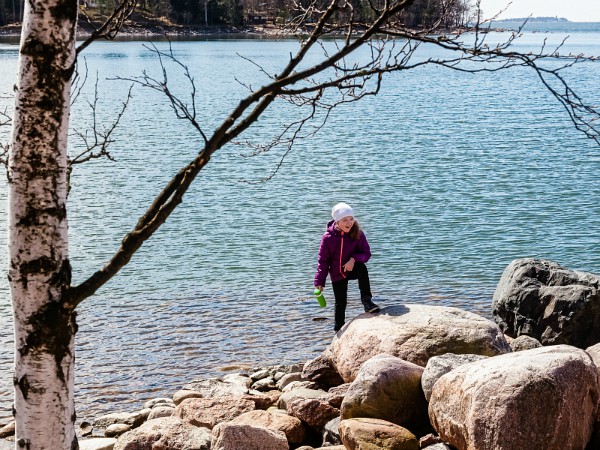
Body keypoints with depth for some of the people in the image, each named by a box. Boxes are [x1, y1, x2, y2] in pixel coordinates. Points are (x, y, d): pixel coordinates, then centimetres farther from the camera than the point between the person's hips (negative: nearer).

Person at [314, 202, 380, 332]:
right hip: (337, 273, 0)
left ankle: (367, 301, -30)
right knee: (341, 302, 2)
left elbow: (366, 253, -7)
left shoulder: (357, 234, -12)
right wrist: (319, 281, -14)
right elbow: (323, 260, -9)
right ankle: (339, 329, 23)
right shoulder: (328, 237, -14)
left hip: (352, 268, 0)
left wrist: (354, 259, -29)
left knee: (362, 268, -33)